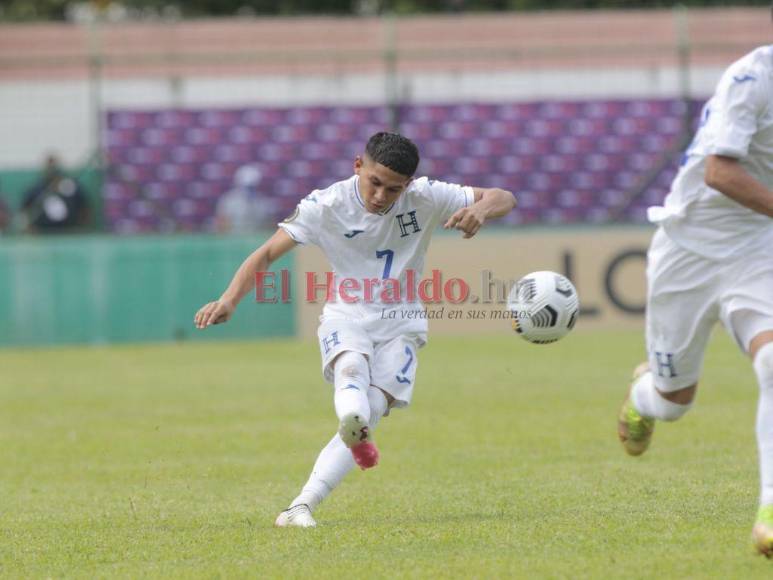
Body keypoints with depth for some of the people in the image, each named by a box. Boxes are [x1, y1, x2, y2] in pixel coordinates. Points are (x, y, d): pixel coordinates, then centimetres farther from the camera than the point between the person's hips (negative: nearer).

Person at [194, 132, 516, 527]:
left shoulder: (424, 198, -11)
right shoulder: (327, 205, -13)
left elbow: (503, 198, -9)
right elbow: (268, 253, -16)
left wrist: (479, 210, -33)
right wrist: (229, 299, -31)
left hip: (399, 323, 1)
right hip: (346, 316, -1)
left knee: (370, 416, -19)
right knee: (351, 366, -37)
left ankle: (300, 507, -22)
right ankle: (354, 426, -71)